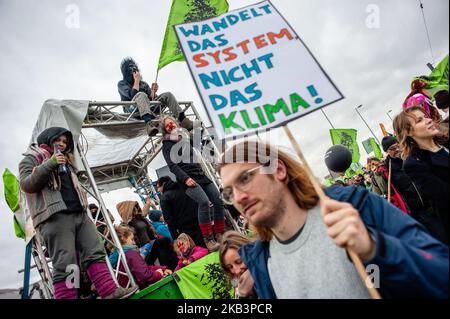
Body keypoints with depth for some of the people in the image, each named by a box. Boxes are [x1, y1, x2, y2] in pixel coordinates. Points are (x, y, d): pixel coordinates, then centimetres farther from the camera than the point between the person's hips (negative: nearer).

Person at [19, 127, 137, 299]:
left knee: (95, 253, -4)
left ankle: (109, 291, -6)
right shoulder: (31, 159, 11)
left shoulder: (66, 161, 31)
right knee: (65, 264, -13)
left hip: (79, 213, 7)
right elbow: (26, 185, -6)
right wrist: (50, 164, -14)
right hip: (54, 217, -7)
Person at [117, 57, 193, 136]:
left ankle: (182, 120, -30)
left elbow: (151, 99, 16)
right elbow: (132, 95, -8)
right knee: (141, 95, -36)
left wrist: (153, 92, -2)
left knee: (167, 95, -11)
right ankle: (149, 123, -63)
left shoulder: (144, 84, 27)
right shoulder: (122, 84, 13)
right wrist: (136, 81, -2)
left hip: (149, 109, 5)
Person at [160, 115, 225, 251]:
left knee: (219, 201, -4)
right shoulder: (167, 144, 4)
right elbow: (172, 165, -9)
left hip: (200, 175, 6)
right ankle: (208, 239, -19)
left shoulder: (186, 138, 20)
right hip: (187, 178, -6)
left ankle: (220, 235, 8)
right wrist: (185, 178, -19)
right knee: (204, 202, -27)